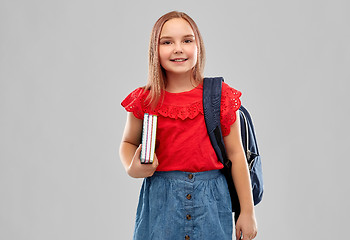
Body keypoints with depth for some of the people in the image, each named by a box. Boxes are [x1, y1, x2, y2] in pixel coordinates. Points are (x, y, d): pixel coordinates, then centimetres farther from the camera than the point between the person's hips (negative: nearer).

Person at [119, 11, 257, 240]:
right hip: (160, 199, 1)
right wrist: (132, 168, -8)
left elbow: (235, 154, 1)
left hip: (210, 200, 0)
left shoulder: (220, 96, -2)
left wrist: (247, 212, 2)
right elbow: (128, 143, 16)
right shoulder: (145, 101, 0)